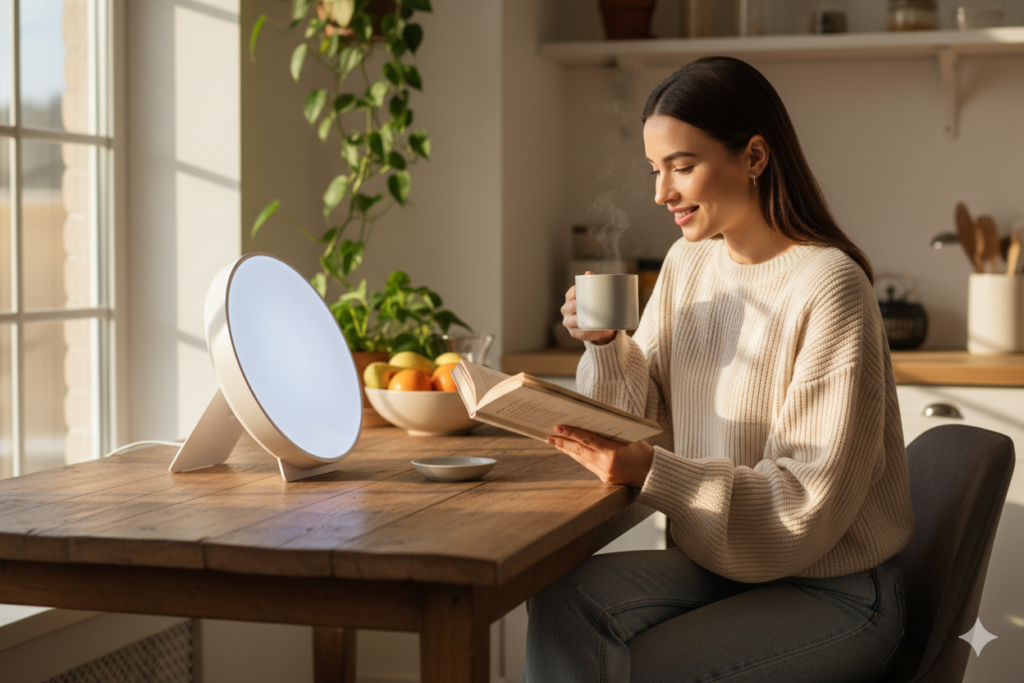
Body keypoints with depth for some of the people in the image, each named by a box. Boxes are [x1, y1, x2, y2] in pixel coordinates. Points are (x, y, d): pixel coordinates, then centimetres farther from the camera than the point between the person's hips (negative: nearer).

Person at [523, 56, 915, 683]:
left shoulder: (828, 287, -19)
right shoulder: (688, 263, 5)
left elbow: (809, 503, -20)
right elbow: (645, 417, 9)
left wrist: (652, 470, -28)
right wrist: (607, 345, -10)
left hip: (835, 591, -6)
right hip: (721, 562, 6)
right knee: (562, 598, -20)